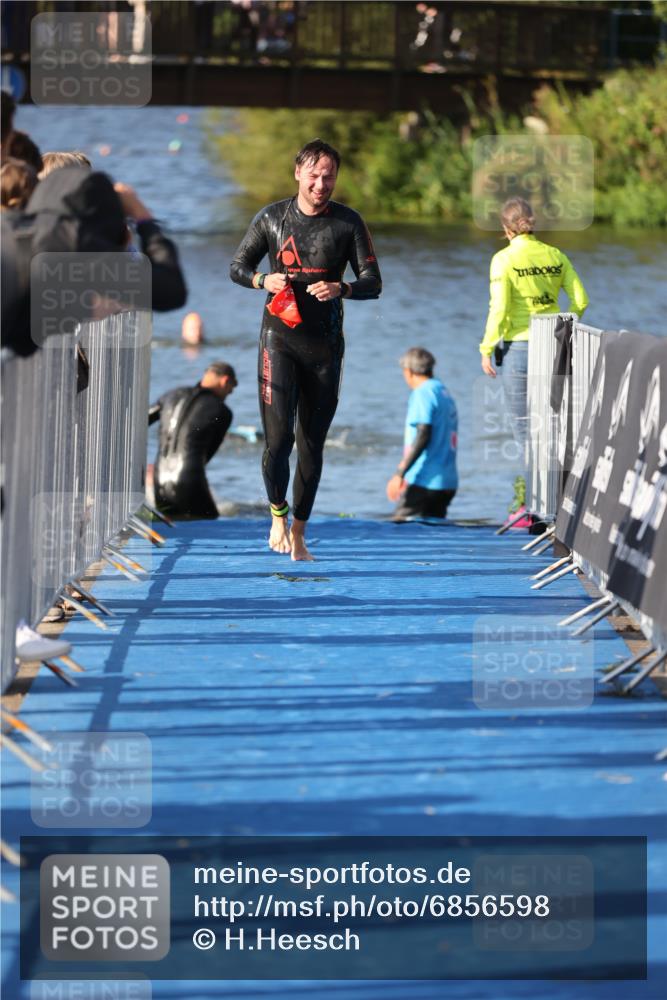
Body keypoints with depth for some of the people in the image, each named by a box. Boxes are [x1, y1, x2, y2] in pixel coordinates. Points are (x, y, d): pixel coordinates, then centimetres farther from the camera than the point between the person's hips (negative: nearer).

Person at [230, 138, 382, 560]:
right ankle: (278, 513, 10)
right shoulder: (272, 218, 3)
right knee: (278, 435, -14)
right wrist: (263, 280, -10)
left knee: (312, 442, 5)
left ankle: (299, 533, 16)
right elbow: (238, 266, 12)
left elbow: (373, 283, 2)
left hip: (325, 343, 1)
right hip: (280, 336, -1)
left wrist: (341, 288, -19)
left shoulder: (348, 223, 2)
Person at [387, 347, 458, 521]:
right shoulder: (445, 394, 17)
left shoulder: (422, 393, -8)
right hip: (448, 482, 9)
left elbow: (423, 436, -17)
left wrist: (400, 473, -20)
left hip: (424, 481, -9)